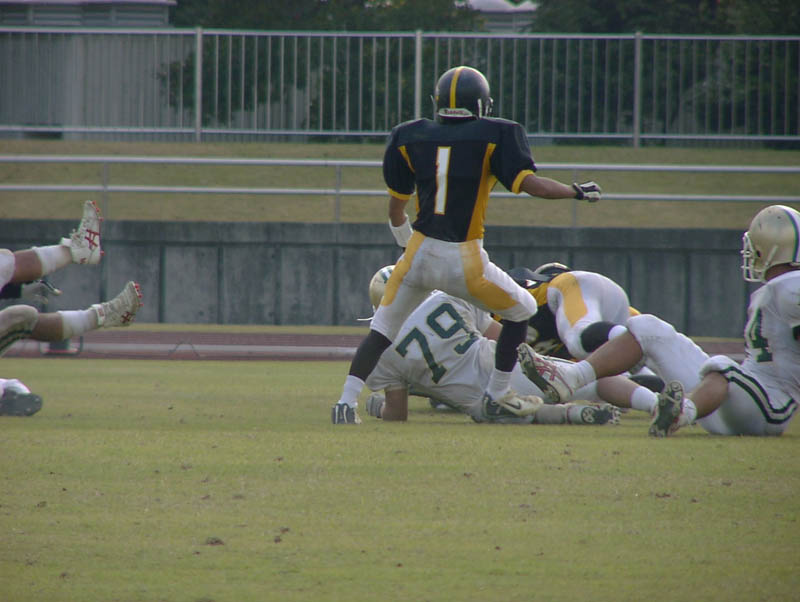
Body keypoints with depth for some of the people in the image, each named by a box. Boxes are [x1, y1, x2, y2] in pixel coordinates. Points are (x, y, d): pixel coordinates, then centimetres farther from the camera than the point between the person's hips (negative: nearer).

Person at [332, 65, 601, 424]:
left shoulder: (411, 138, 6)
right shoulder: (493, 137, -4)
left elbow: (396, 206, 13)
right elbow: (529, 183, -10)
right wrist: (578, 192, 5)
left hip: (419, 256, 2)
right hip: (465, 263, -2)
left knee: (383, 328, 13)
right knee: (522, 311, 22)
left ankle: (347, 401, -4)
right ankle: (497, 393, 26)